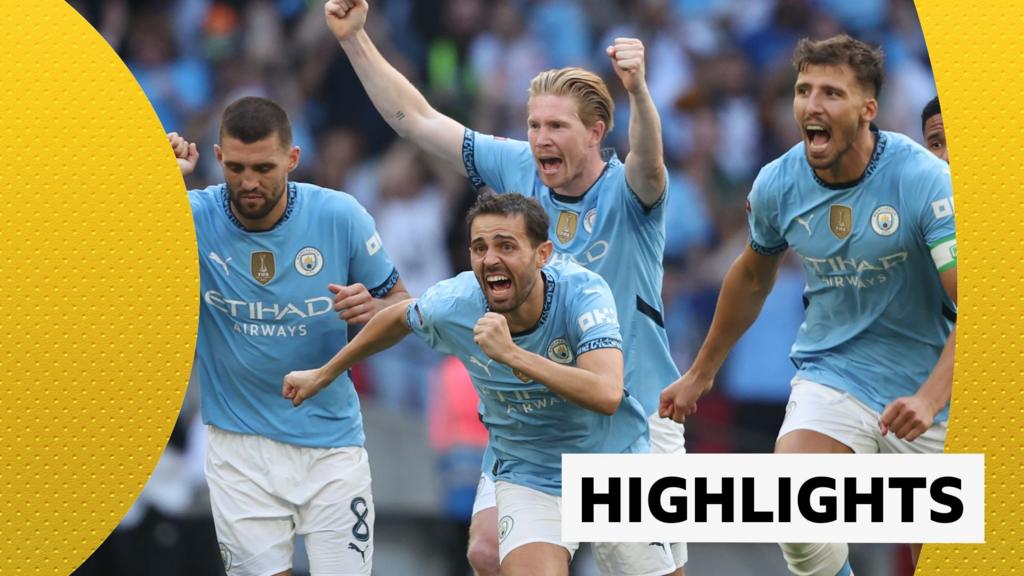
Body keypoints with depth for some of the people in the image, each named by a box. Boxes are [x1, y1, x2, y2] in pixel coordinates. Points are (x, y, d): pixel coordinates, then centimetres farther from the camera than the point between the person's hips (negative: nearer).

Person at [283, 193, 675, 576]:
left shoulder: (583, 291, -25)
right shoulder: (451, 305, -17)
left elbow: (606, 395, -39)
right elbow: (399, 318, 9)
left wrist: (512, 355, -45)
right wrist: (323, 375, 19)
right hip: (529, 483, 1)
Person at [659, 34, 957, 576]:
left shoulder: (924, 180, -19)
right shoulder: (778, 184, -6)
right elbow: (753, 276, 16)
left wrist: (930, 398, -39)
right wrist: (700, 373, 24)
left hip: (924, 382, -2)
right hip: (831, 374, 2)